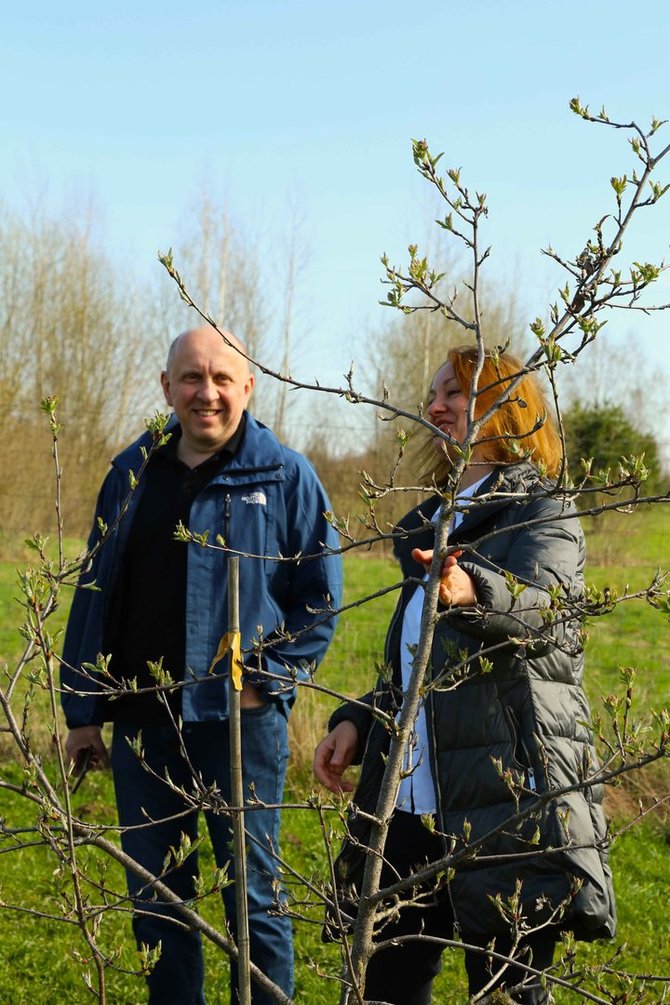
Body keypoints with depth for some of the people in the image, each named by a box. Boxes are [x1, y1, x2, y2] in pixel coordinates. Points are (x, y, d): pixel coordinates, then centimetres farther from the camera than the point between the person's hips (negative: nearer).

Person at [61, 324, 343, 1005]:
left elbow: (320, 598, 0)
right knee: (155, 898, 13)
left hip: (242, 722, -3)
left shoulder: (286, 476, -2)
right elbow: (96, 596, 9)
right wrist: (82, 710, 6)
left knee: (252, 896, 7)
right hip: (141, 723, 4)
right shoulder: (132, 474, 7)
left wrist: (267, 679, -10)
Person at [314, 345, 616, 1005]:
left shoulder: (543, 512, -2)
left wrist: (472, 591, -46)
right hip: (410, 802, 7)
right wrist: (357, 721, 12)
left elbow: (540, 600, -25)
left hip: (508, 803, -7)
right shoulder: (431, 526, 21)